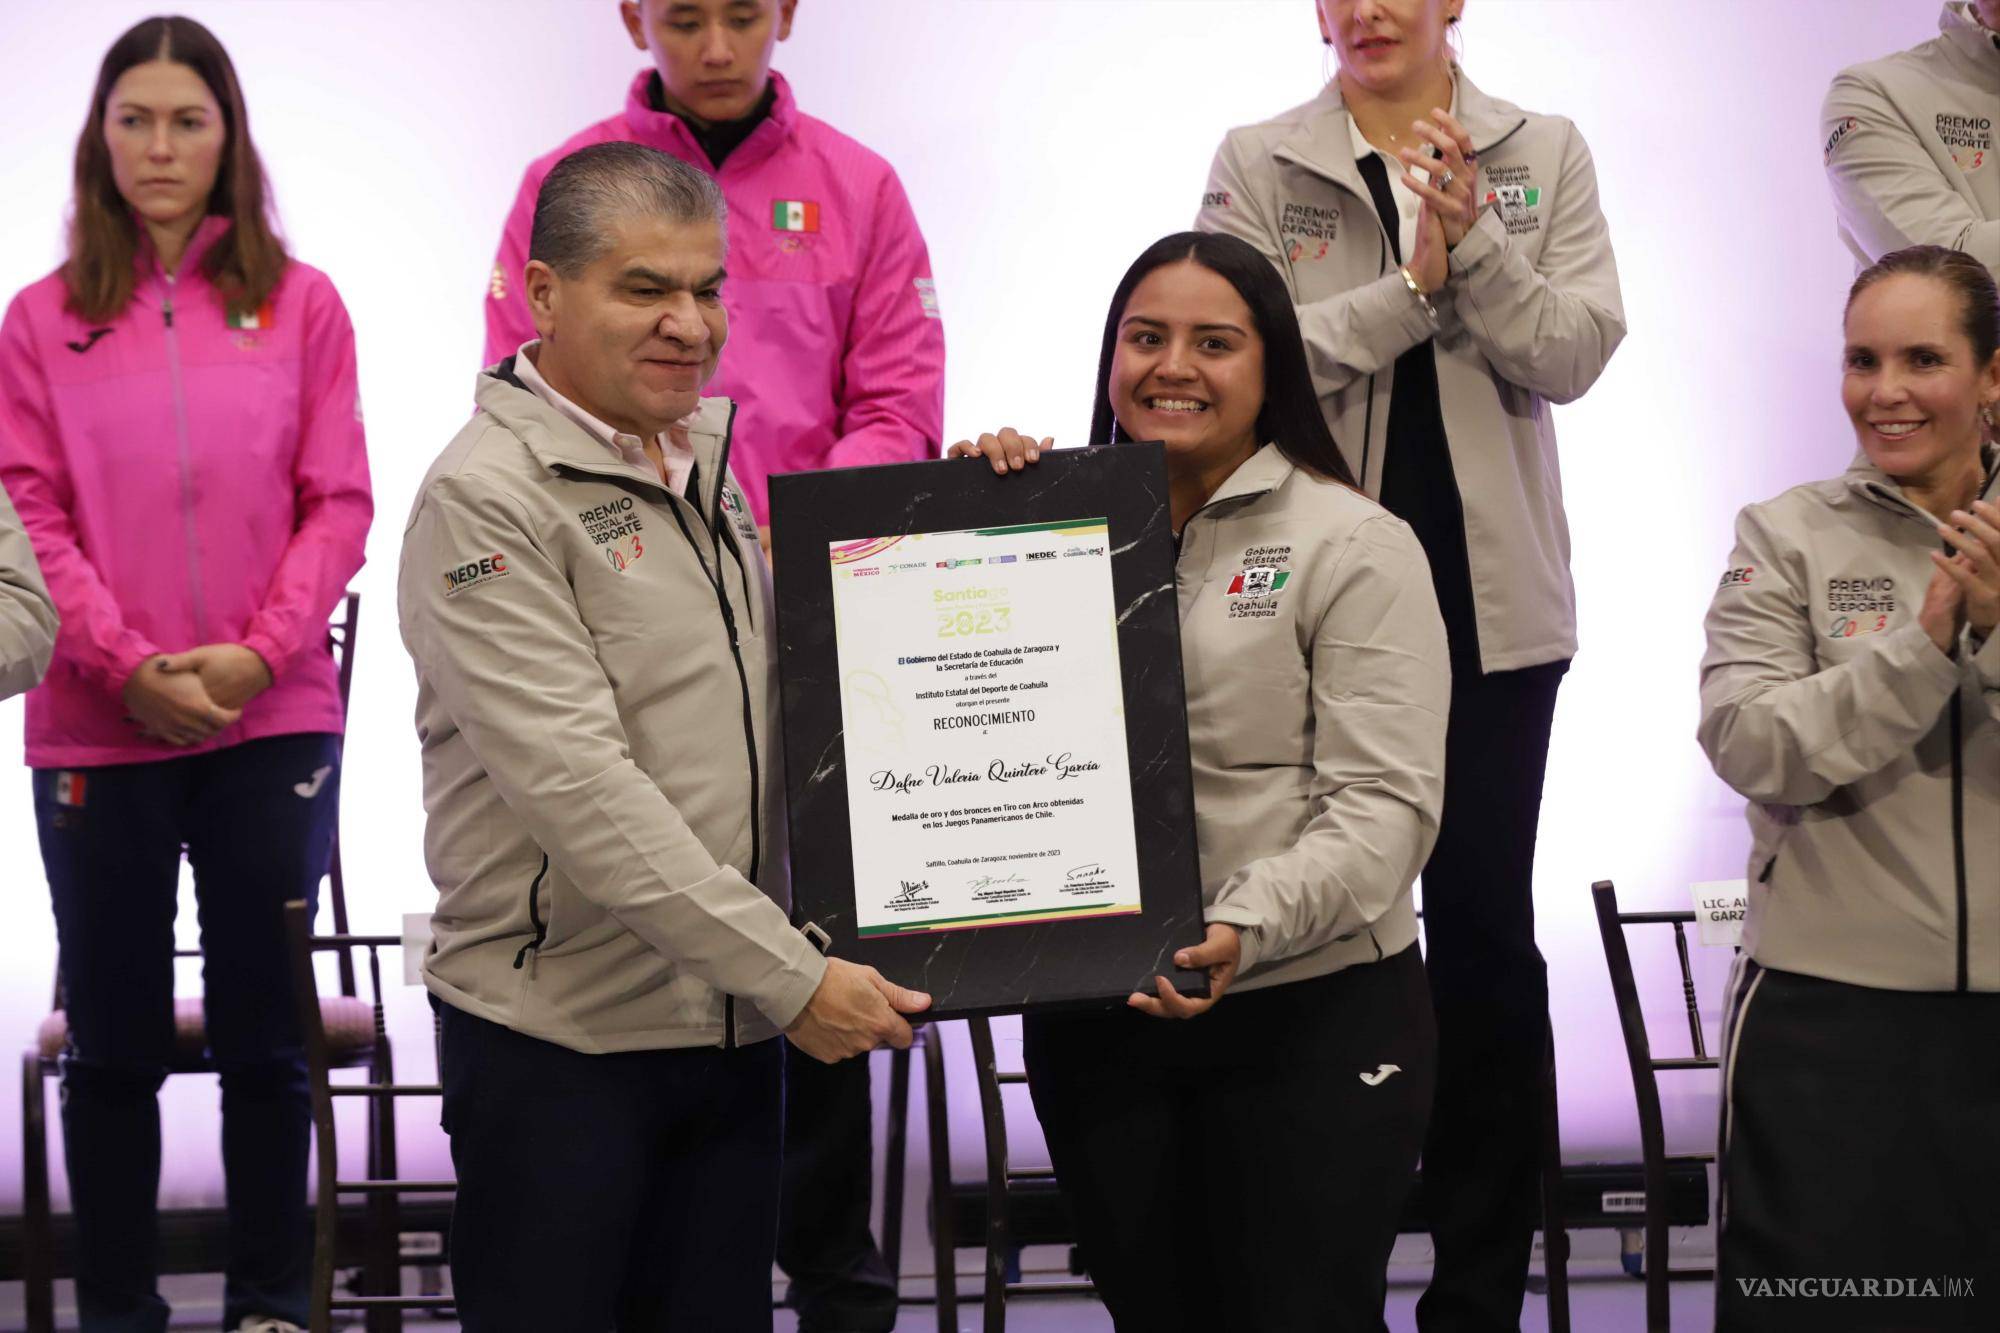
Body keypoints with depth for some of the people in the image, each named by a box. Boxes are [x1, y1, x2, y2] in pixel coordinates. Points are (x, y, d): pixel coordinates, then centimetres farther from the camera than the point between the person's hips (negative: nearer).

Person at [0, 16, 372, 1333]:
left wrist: (257, 653, -12)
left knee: (265, 1032, 6)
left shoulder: (300, 306, 4)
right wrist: (130, 667, -12)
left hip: (273, 720, 0)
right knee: (115, 1041, 7)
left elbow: (339, 505, 1)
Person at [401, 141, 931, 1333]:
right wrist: (793, 976, -20)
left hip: (733, 1026, 7)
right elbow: (581, 789, -19)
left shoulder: (706, 460, 12)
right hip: (560, 1040, -7)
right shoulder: (486, 498, -13)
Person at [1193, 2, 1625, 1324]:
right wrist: (1408, 288, -15)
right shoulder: (1259, 164, 2)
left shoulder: (1547, 155, 4)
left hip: (1492, 599, 1)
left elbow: (1577, 350, -5)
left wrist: (1473, 240, -18)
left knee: (1486, 929, 5)